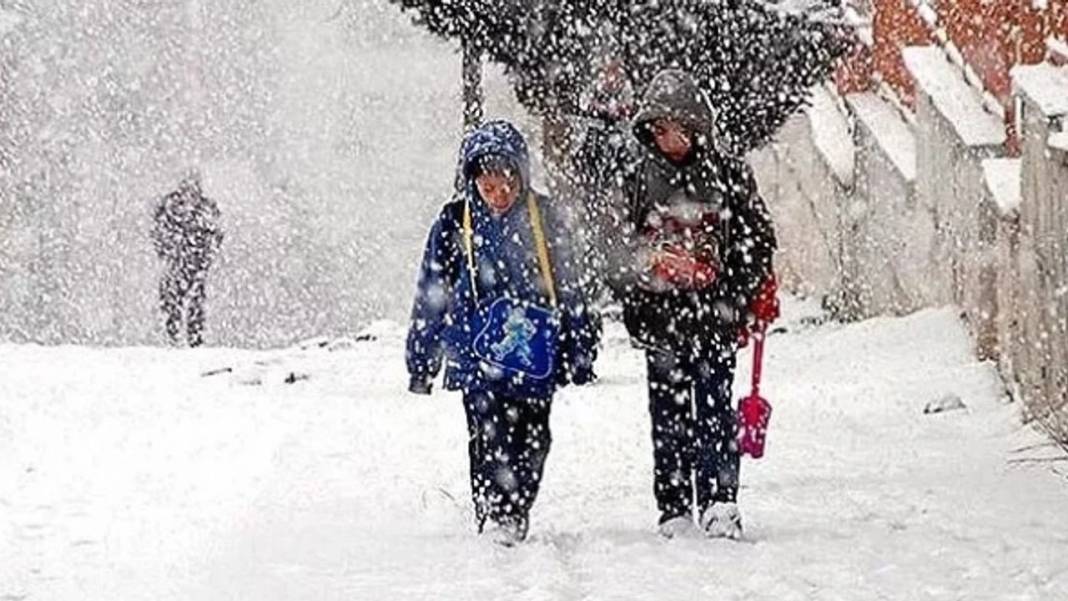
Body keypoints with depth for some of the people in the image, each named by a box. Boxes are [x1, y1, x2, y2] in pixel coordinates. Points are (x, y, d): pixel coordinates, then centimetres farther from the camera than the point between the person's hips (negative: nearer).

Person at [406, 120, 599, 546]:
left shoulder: (542, 217, 6)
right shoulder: (455, 223, 2)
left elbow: (568, 286, 14)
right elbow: (432, 293, 9)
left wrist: (580, 349, 15)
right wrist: (421, 359, 9)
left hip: (535, 353, 2)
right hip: (478, 354, -2)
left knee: (532, 439, 2)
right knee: (491, 438, -12)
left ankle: (517, 515, 16)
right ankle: (493, 517, -11)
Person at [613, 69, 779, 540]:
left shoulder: (728, 174, 3)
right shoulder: (641, 179, 9)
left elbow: (758, 236, 8)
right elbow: (622, 244, 16)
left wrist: (759, 294, 0)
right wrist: (631, 298, 5)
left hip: (714, 309, -2)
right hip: (661, 311, 2)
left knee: (713, 405, -10)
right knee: (669, 409, 4)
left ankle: (720, 502, -13)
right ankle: (674, 508, 8)